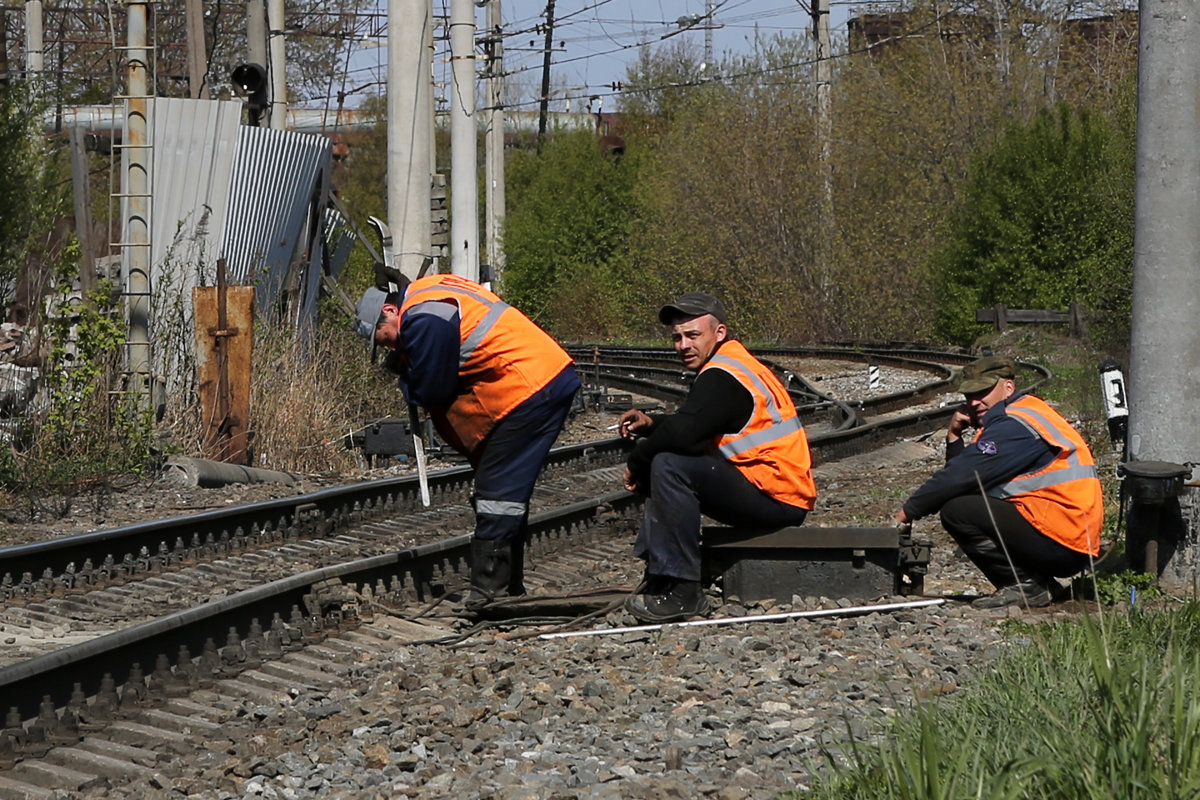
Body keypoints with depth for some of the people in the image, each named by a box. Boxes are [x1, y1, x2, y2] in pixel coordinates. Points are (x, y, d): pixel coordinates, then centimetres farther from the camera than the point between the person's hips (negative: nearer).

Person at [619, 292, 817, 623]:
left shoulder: (721, 377, -16)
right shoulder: (731, 365, 17)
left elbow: (682, 433, -25)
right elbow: (693, 428, 22)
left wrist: (635, 463, -8)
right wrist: (651, 423, 4)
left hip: (777, 496, -11)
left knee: (668, 467, -23)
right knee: (663, 463, 18)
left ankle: (682, 589, -22)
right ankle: (658, 576, 10)